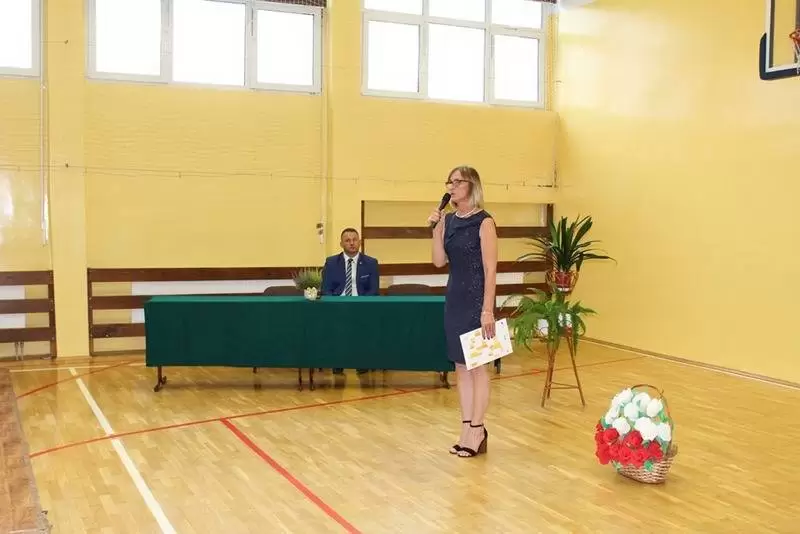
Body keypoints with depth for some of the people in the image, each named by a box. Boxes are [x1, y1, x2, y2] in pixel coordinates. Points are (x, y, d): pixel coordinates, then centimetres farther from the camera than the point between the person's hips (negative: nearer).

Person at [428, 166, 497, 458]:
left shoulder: (484, 222, -11)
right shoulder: (448, 220, 8)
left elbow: (490, 269, -14)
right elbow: (439, 261, 5)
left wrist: (488, 310, -18)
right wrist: (436, 228, -7)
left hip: (476, 299, -7)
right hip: (454, 298, 7)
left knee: (478, 365, 1)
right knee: (461, 366, 11)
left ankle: (477, 431, 10)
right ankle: (467, 429, 19)